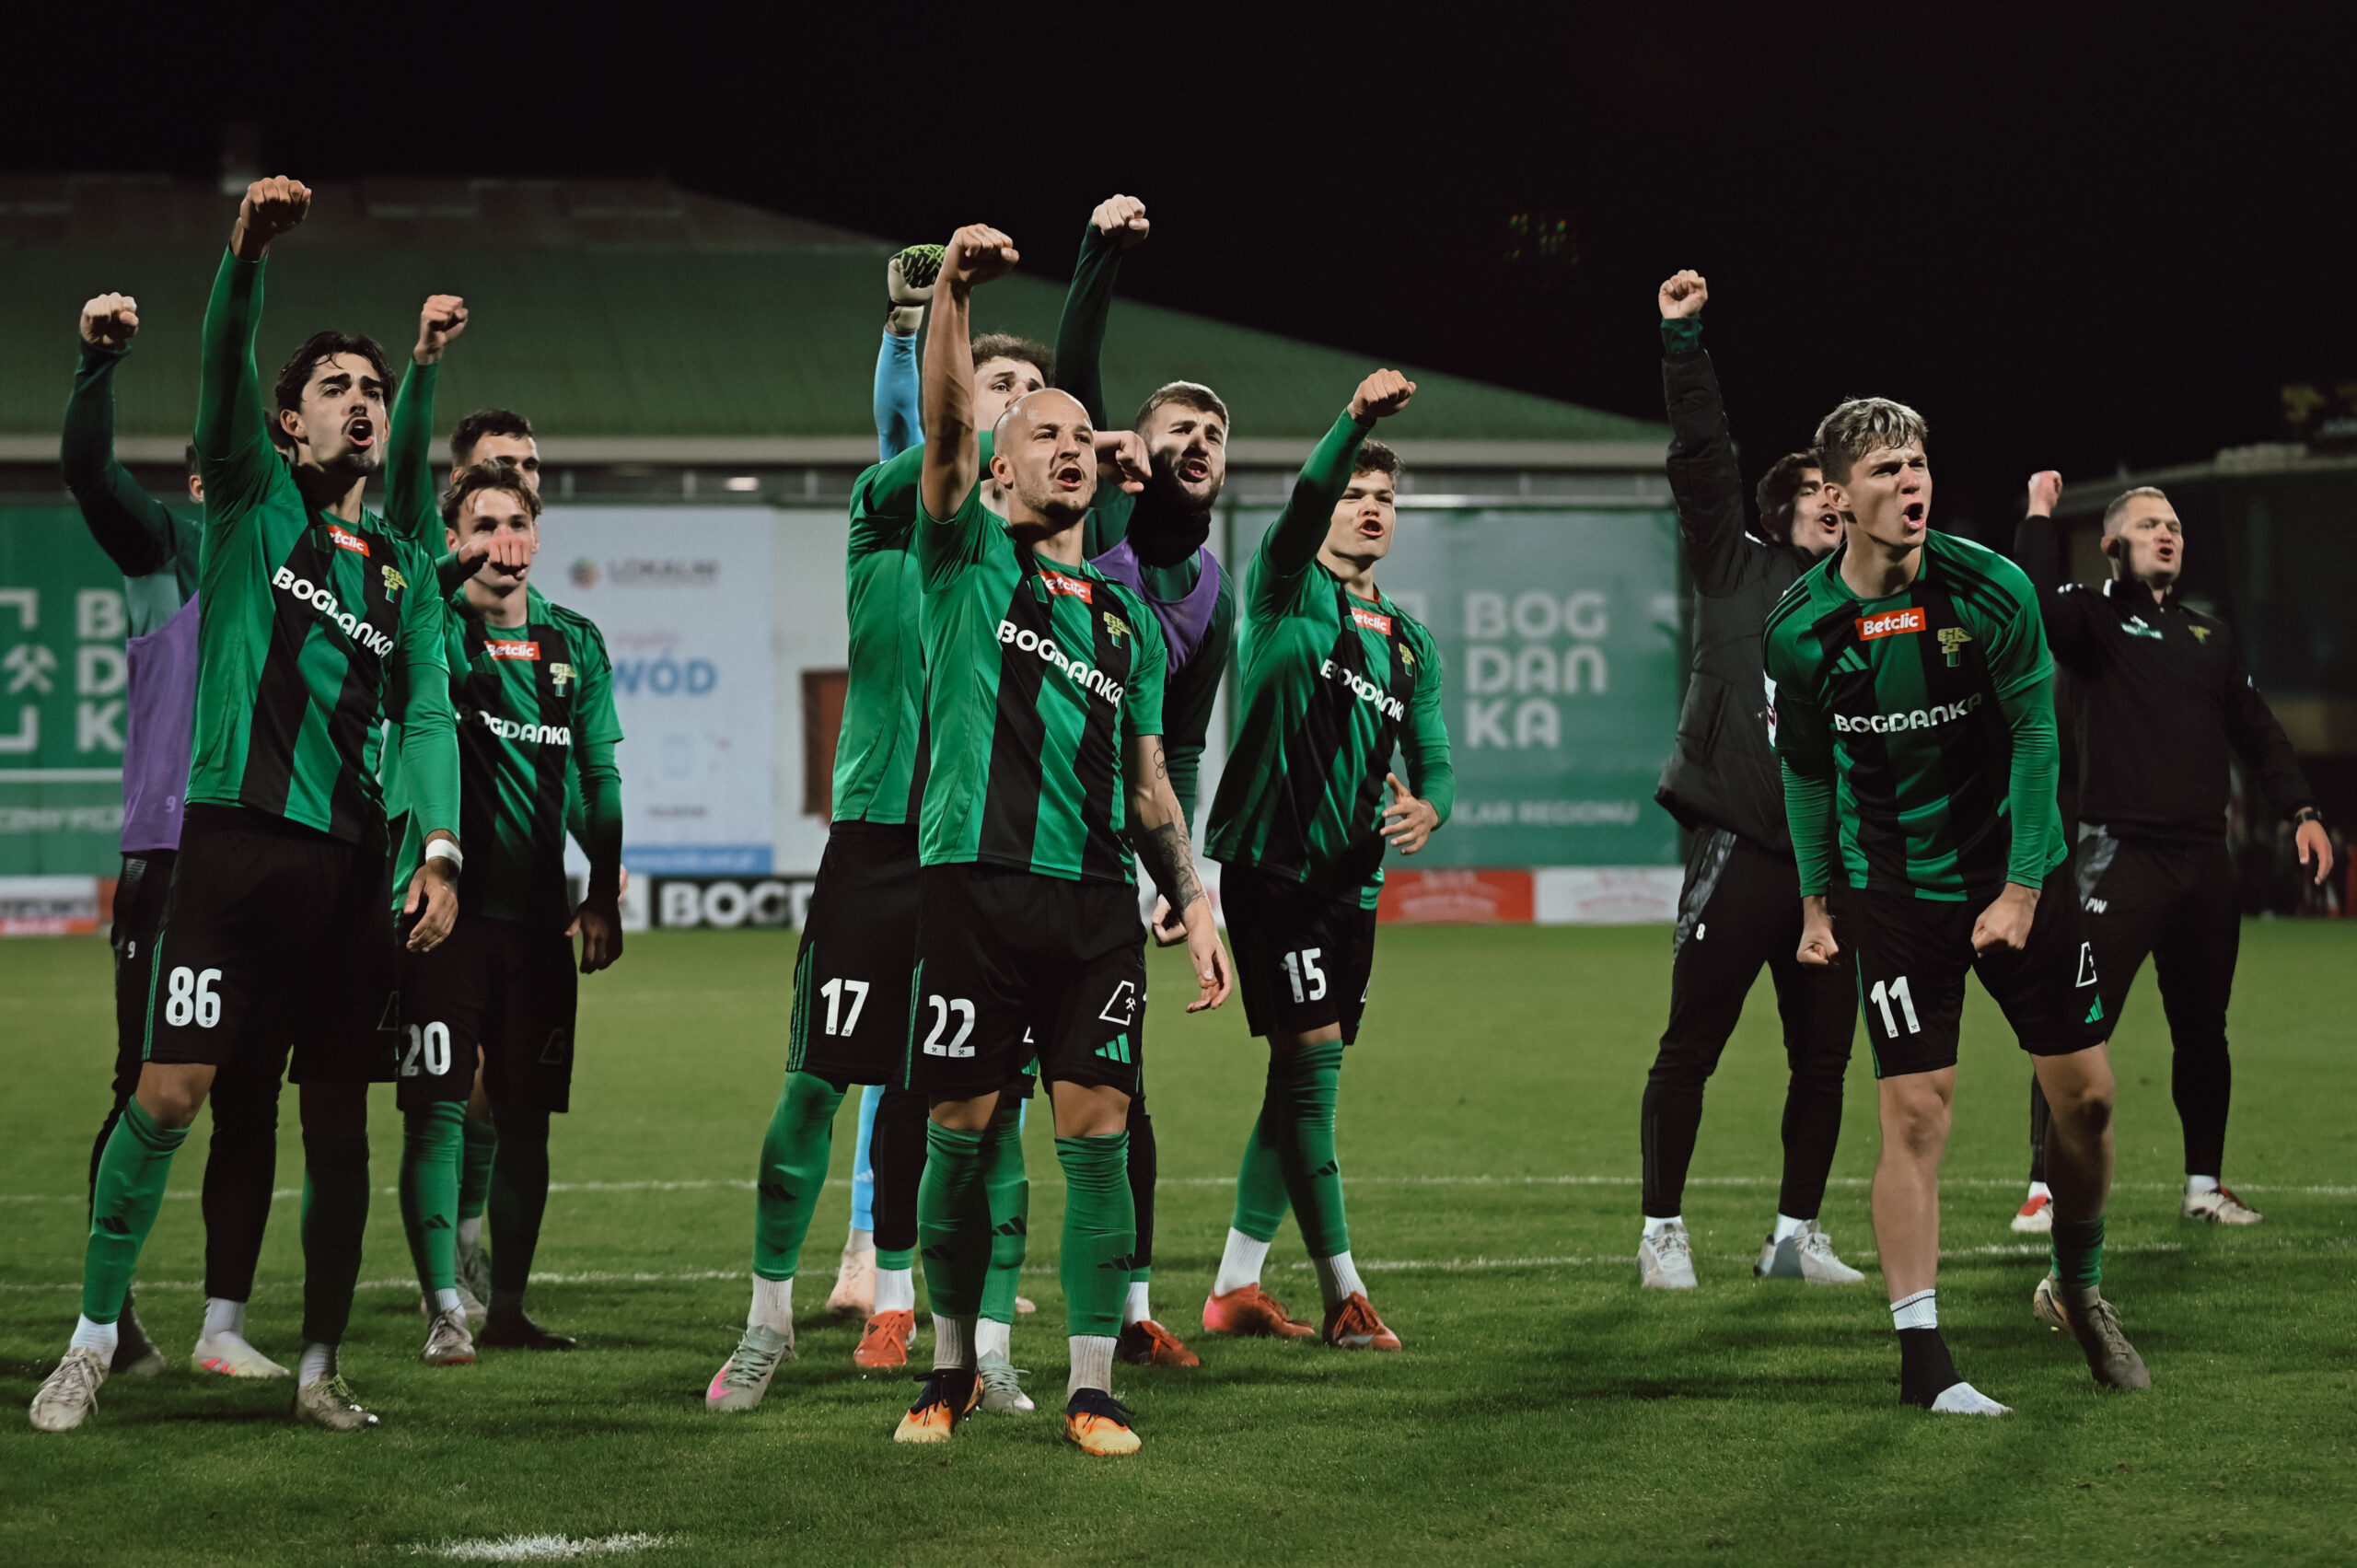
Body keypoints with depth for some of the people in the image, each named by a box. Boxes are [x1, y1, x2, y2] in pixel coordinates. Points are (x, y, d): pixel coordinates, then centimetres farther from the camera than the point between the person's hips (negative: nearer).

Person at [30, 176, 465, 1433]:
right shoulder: (253, 503, 7)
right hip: (237, 840, -4)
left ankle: (319, 1367, 15)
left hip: (352, 861, 4)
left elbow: (426, 713, 8)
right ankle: (91, 1340, -1)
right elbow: (223, 372, -11)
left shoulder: (405, 569, 16)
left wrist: (439, 845, -9)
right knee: (168, 1093, -11)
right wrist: (247, 256, -28)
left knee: (339, 1122, 6)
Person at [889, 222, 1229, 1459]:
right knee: (960, 1138, 0)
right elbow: (944, 426, -8)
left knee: (1097, 1136, -3)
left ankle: (1090, 1391, 2)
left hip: (1096, 898, 3)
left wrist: (1194, 905, 11)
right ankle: (951, 1373, 16)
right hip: (974, 882, -3)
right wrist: (953, 294, -23)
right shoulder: (968, 559, 9)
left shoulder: (1126, 617, 19)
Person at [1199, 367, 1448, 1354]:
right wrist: (1357, 421, -37)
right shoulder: (1290, 595, 0)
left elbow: (1433, 756, 11)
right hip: (1271, 859, -7)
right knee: (1310, 1067, -11)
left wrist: (1428, 805, -13)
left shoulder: (1409, 643, 18)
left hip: (1352, 880, 7)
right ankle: (1343, 1295, -10)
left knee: (1303, 1083, 9)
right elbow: (1301, 504, -20)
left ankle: (1235, 1287, 17)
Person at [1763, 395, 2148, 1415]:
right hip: (1893, 893, -1)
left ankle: (2081, 1287, 30)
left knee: (2084, 1093, 4)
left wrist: (2021, 889, -10)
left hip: (2018, 878, 1)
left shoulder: (1994, 590, -12)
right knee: (1915, 1113, -9)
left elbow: (2034, 738, -6)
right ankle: (1921, 1356, -3)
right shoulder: (1799, 630, -9)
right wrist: (1817, 902, 6)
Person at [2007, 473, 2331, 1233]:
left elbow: (2257, 732, 21)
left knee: (2202, 1030, 13)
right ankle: (2047, 1189, -7)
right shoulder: (2093, 617, 1)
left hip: (2205, 862, 6)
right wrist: (2039, 519, -16)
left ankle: (2205, 1183, 25)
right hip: (2120, 856, -6)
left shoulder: (2211, 636, 19)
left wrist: (2300, 810, 9)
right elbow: (2033, 609, -22)